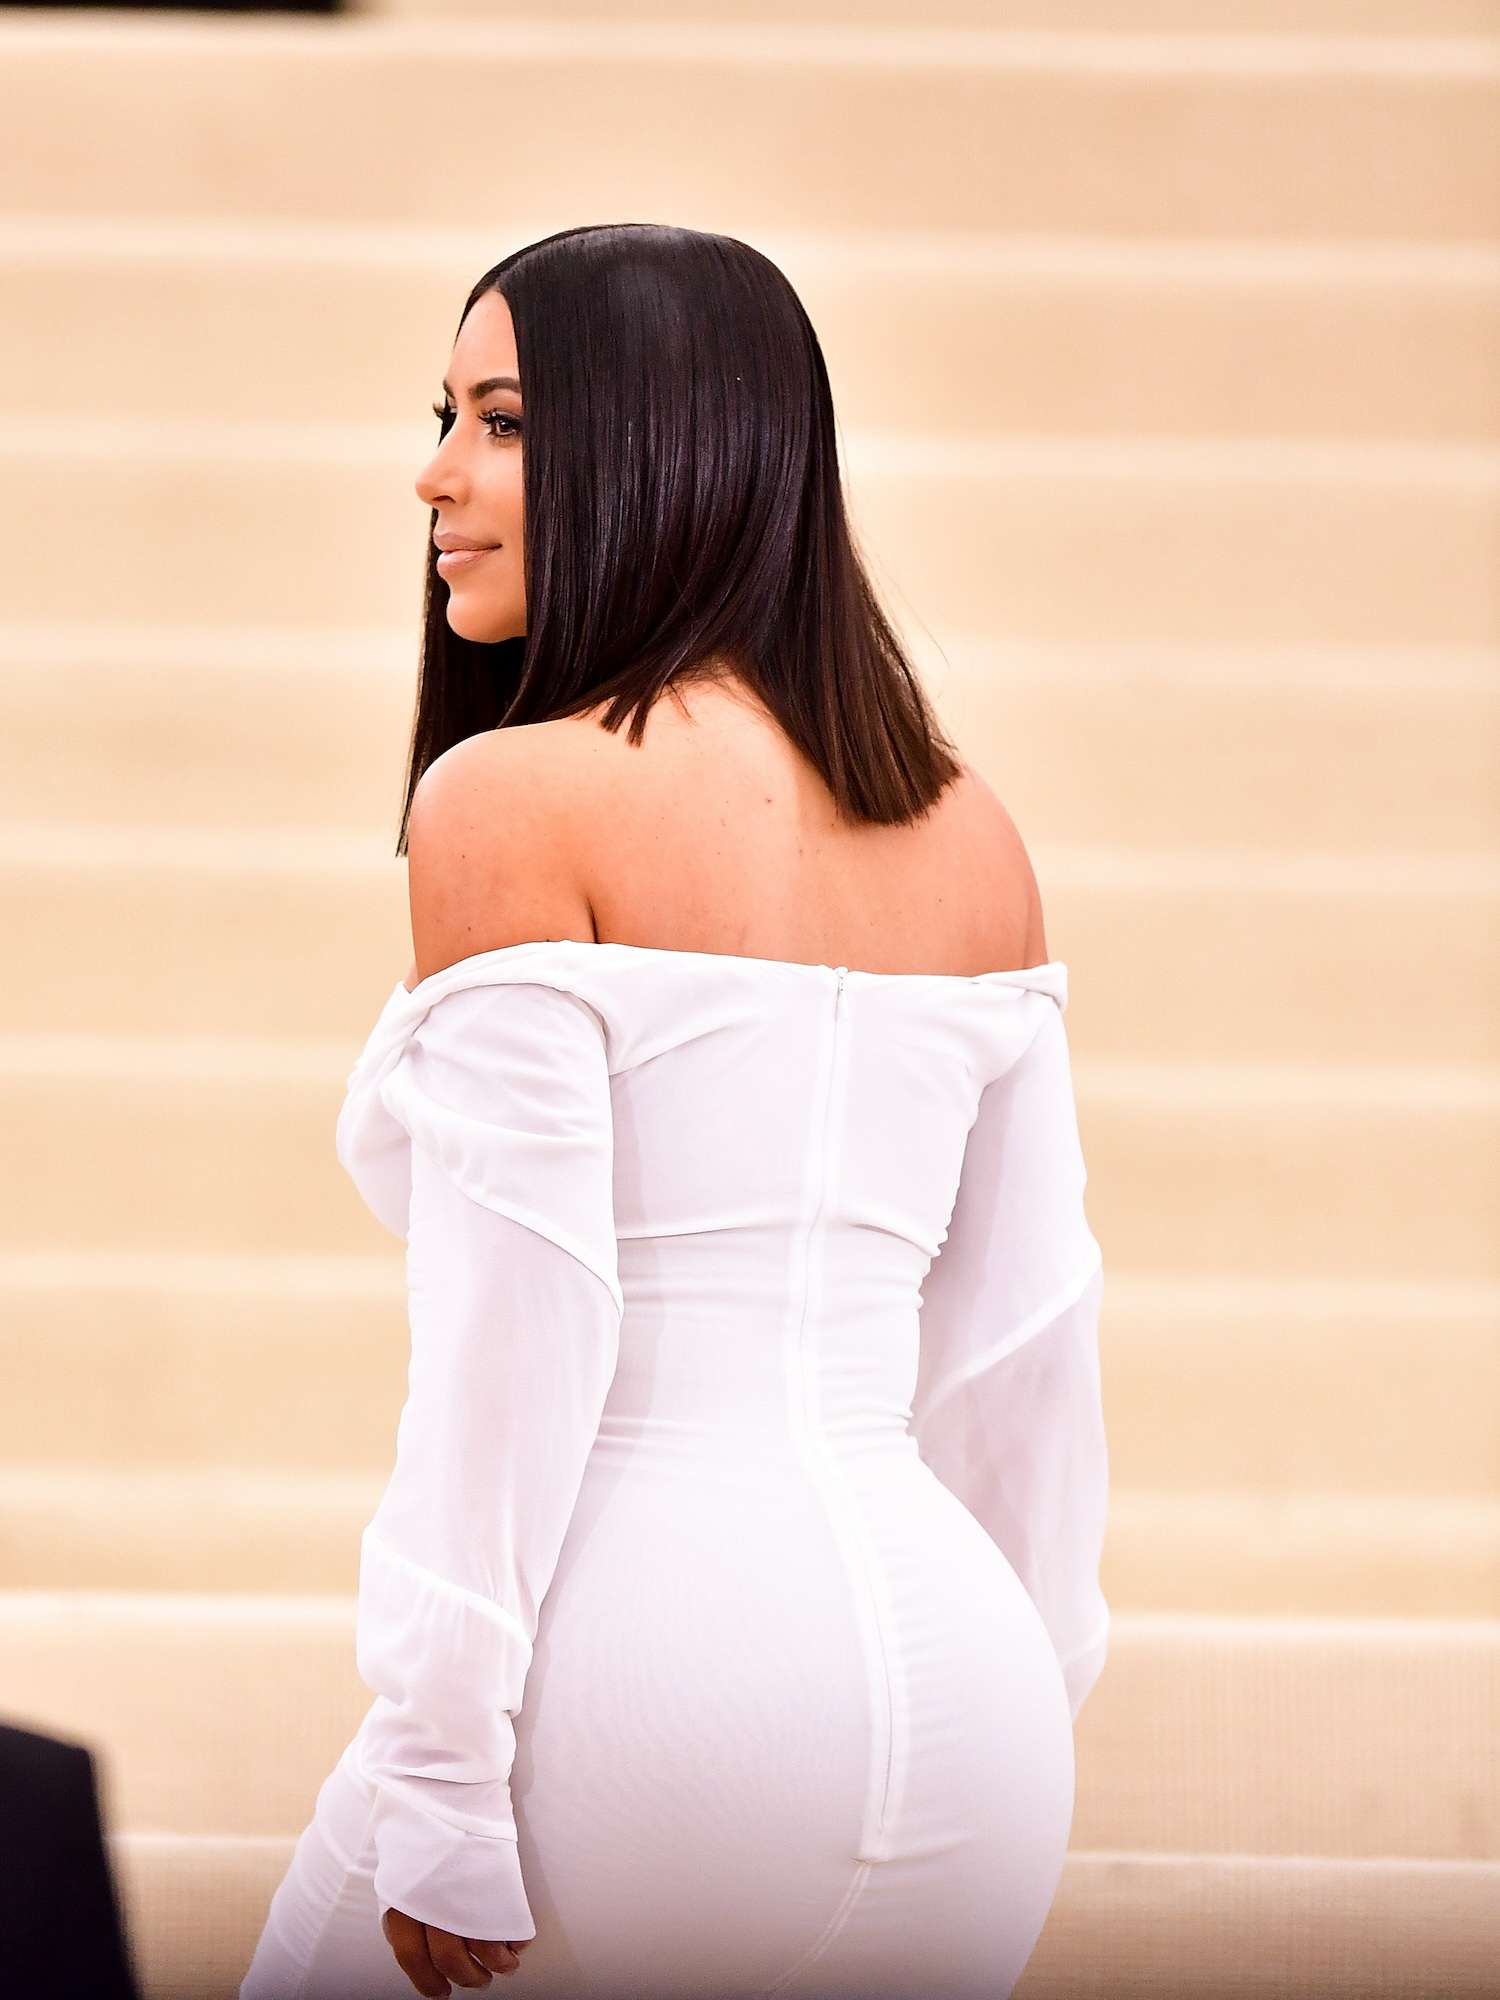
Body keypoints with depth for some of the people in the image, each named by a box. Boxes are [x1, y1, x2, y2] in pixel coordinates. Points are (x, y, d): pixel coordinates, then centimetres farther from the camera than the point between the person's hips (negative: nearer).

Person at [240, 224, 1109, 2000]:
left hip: (644, 1647, -6)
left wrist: (437, 1797, -10)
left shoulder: (514, 801, -6)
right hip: (942, 1656, 6)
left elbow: (512, 1330, -12)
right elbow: (1027, 1328, 15)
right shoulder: (969, 835, 12)